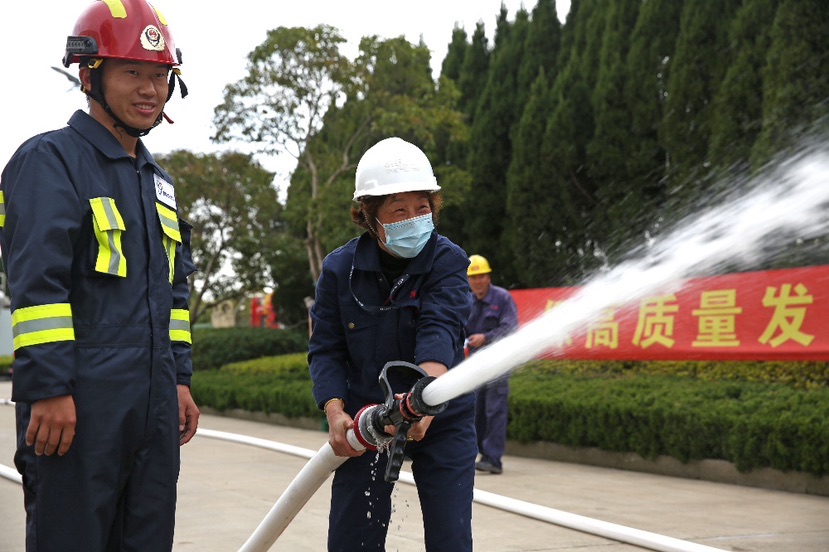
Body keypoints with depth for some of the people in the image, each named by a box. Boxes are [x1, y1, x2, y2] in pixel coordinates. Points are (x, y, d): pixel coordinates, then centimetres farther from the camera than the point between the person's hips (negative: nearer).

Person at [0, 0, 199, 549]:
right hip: (77, 407, -8)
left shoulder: (157, 180, 21)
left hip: (153, 403, 8)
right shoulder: (50, 160, -5)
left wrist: (179, 379, 18)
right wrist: (49, 391, -21)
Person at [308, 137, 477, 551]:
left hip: (442, 422, -1)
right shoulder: (340, 269, -6)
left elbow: (440, 330, -28)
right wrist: (335, 413, -21)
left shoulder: (447, 261, -12)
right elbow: (326, 350, -4)